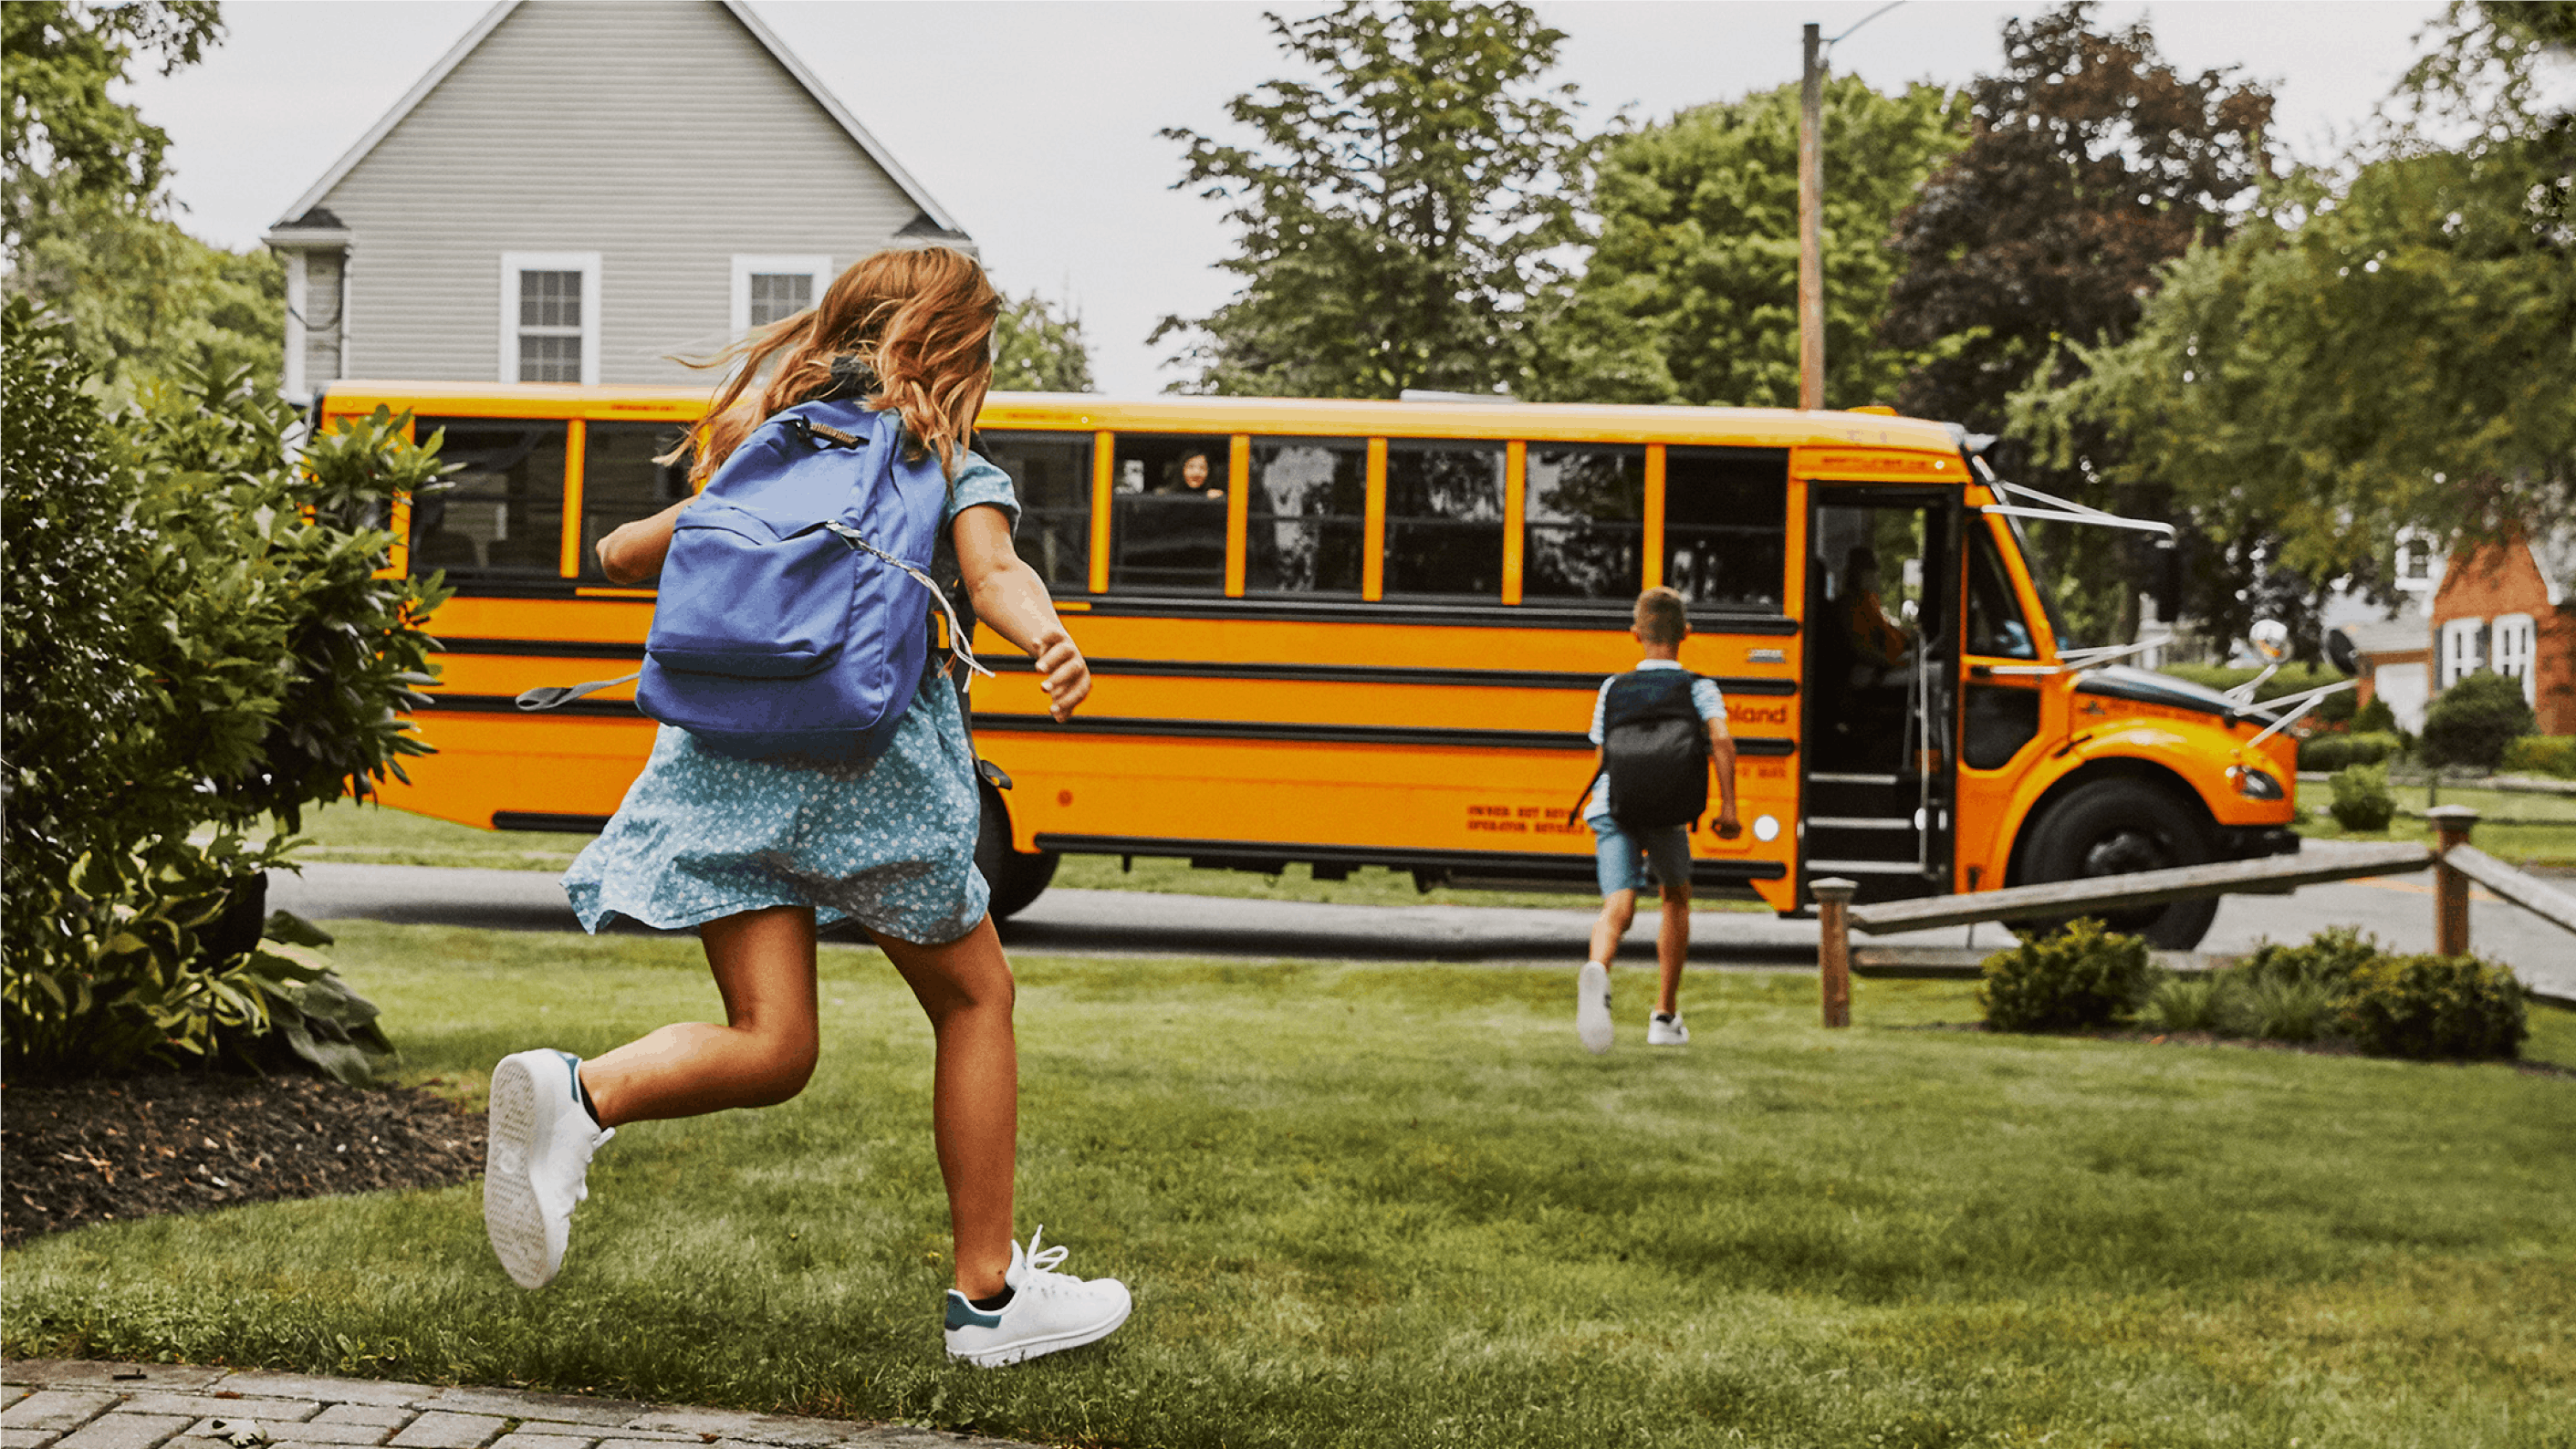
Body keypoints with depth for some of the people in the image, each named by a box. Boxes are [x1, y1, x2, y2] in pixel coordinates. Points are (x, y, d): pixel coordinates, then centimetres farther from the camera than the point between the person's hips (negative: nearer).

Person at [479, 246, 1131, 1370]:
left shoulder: (770, 432, 23)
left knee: (770, 1046, 2)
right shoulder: (956, 470, 11)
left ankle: (582, 1093, -28)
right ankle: (989, 1295, 15)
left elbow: (628, 556, 24)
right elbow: (994, 573, -11)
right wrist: (1050, 642, -30)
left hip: (723, 744, 4)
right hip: (868, 746, -4)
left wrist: (627, 550, 48)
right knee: (972, 998, 14)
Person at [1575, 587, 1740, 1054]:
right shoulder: (1699, 688, 12)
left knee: (1618, 908, -10)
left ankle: (1597, 971, -47)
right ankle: (1664, 1016, 28)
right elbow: (1720, 739, -7)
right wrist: (1728, 806, -5)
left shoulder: (1615, 688, 20)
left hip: (1611, 805, 1)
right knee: (1676, 898, 24)